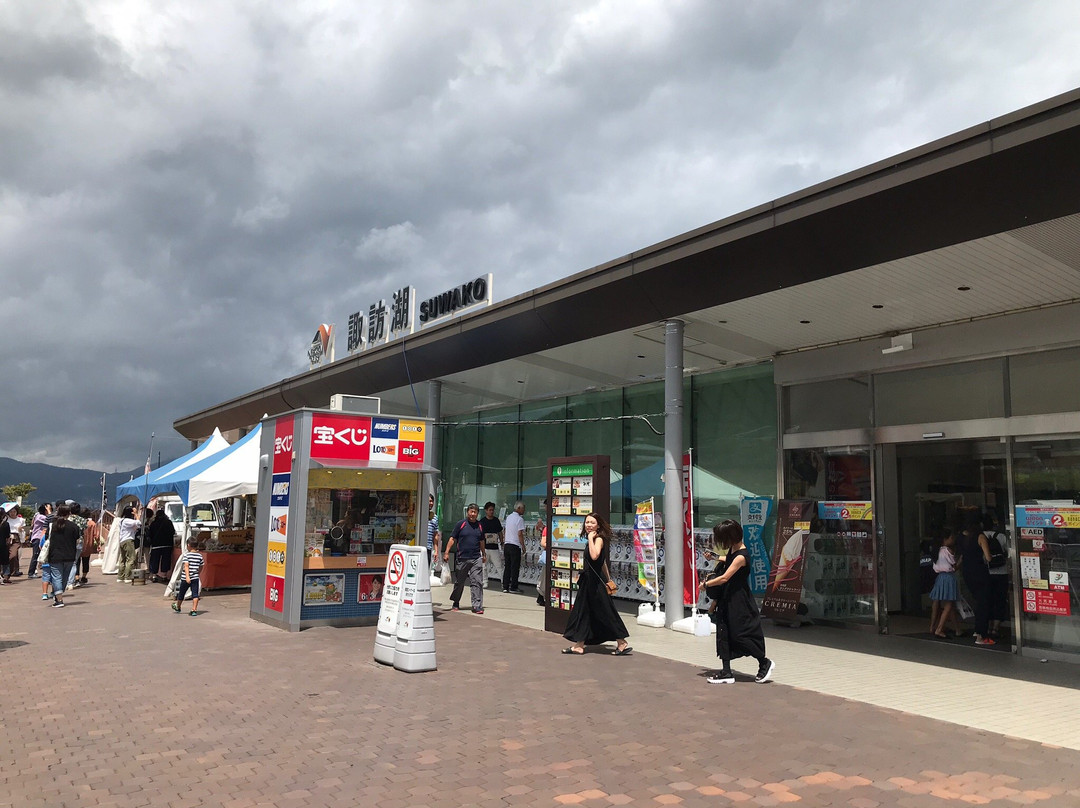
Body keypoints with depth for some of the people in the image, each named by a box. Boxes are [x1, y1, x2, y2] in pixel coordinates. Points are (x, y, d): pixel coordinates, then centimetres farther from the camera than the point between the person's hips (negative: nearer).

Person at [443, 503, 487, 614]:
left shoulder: (480, 526, 10)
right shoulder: (461, 525, 0)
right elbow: (452, 539, 0)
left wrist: (484, 555, 28)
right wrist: (446, 552, -8)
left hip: (476, 559, 2)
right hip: (462, 558, -2)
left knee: (477, 582, -7)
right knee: (459, 583, 10)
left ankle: (477, 606, -5)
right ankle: (455, 604, 28)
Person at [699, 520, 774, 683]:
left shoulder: (741, 556, -21)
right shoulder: (732, 551, 7)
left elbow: (725, 578, -24)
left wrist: (705, 584, -10)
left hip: (739, 602, -9)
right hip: (726, 599, 9)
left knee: (741, 634, -1)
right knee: (723, 634, 6)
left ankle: (765, 663, 19)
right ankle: (726, 672, 12)